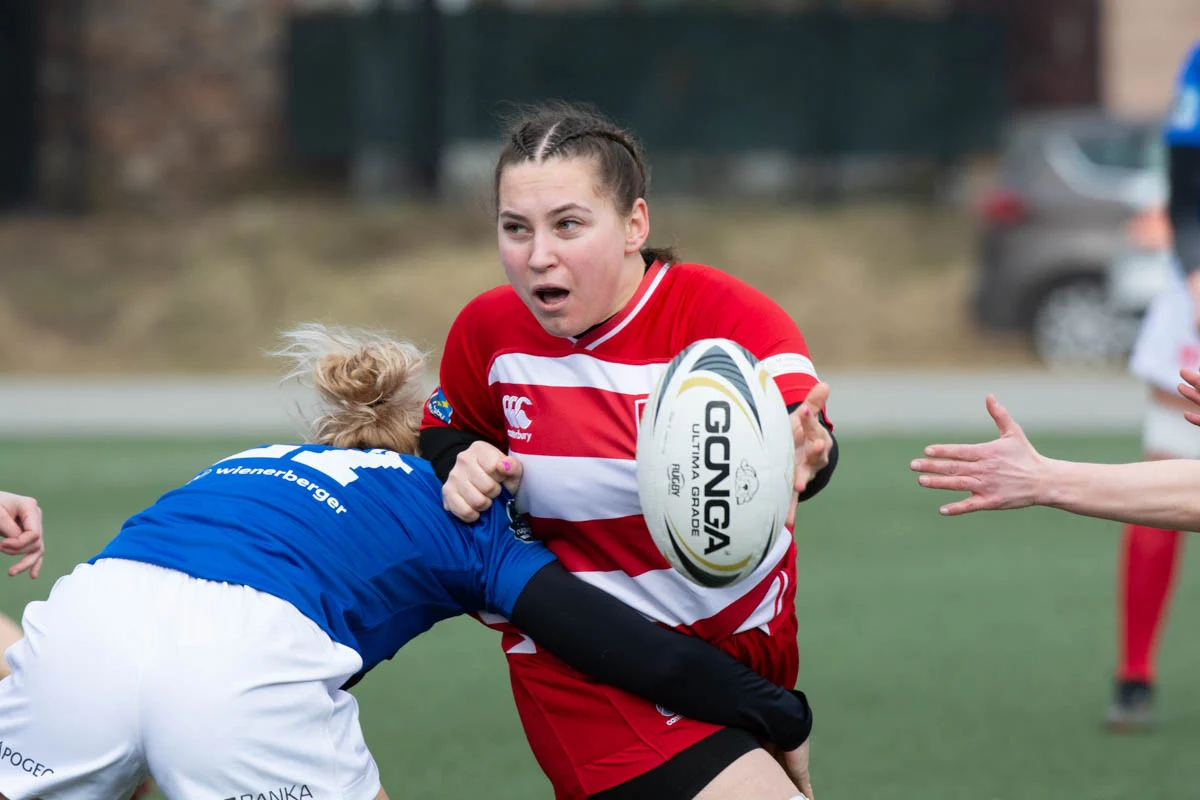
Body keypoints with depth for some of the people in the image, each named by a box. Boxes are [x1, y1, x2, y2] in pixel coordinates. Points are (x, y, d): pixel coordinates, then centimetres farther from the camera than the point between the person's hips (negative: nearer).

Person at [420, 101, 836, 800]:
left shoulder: (727, 315, -18)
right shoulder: (488, 332, -8)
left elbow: (800, 427, -38)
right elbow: (447, 427, 15)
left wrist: (801, 453, -63)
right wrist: (464, 461, -10)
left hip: (751, 646, 2)